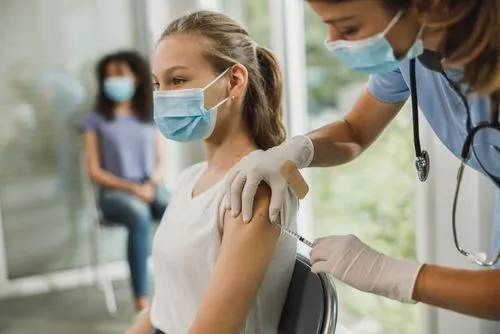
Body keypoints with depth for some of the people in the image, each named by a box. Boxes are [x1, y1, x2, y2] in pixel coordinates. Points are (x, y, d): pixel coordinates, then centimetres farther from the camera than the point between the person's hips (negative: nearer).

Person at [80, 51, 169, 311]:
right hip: (114, 193, -3)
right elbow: (95, 172, 0)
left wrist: (151, 184, -11)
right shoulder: (95, 120, 6)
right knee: (139, 215, -38)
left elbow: (160, 164, 11)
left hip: (151, 190, 3)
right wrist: (131, 187, -14)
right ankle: (141, 300, -38)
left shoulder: (152, 117, 14)